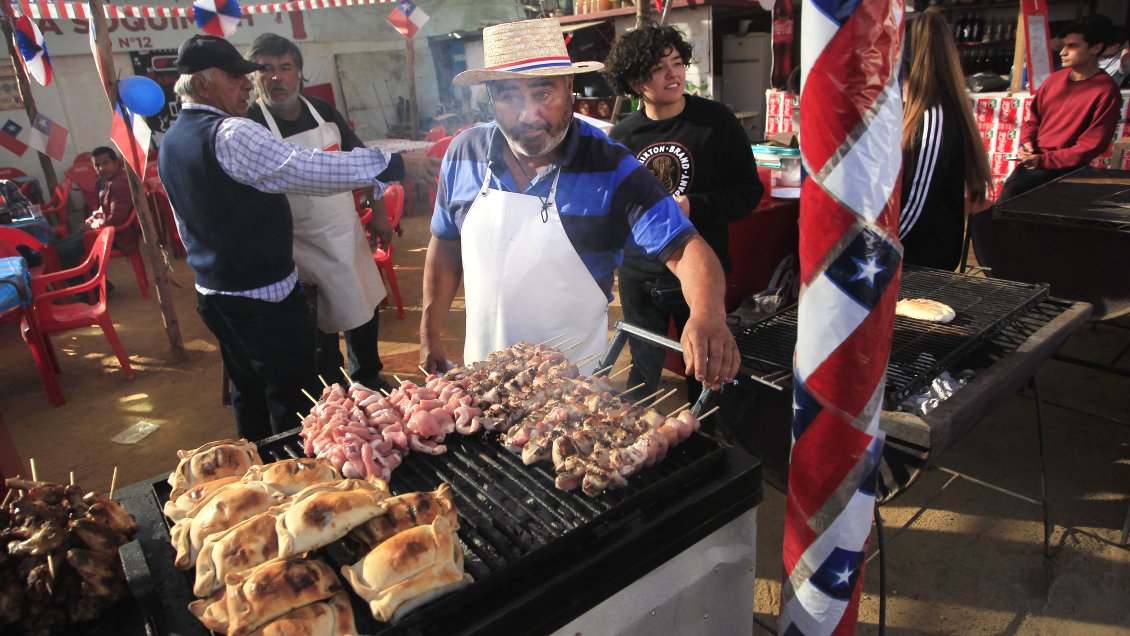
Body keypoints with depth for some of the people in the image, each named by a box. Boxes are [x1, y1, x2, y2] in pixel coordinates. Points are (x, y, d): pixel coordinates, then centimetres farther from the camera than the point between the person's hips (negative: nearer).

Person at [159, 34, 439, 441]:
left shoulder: (172, 141, 10)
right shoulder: (230, 135, -20)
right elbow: (310, 170, -28)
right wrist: (395, 165, -23)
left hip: (213, 296, 10)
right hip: (263, 299, -10)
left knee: (249, 396, 22)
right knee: (292, 406, 2)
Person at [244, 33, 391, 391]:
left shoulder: (322, 111, 4)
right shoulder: (250, 126, -13)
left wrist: (377, 213, 9)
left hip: (349, 234, 6)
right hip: (305, 248, -6)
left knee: (365, 309, 18)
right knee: (321, 328, 5)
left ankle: (369, 378, 40)